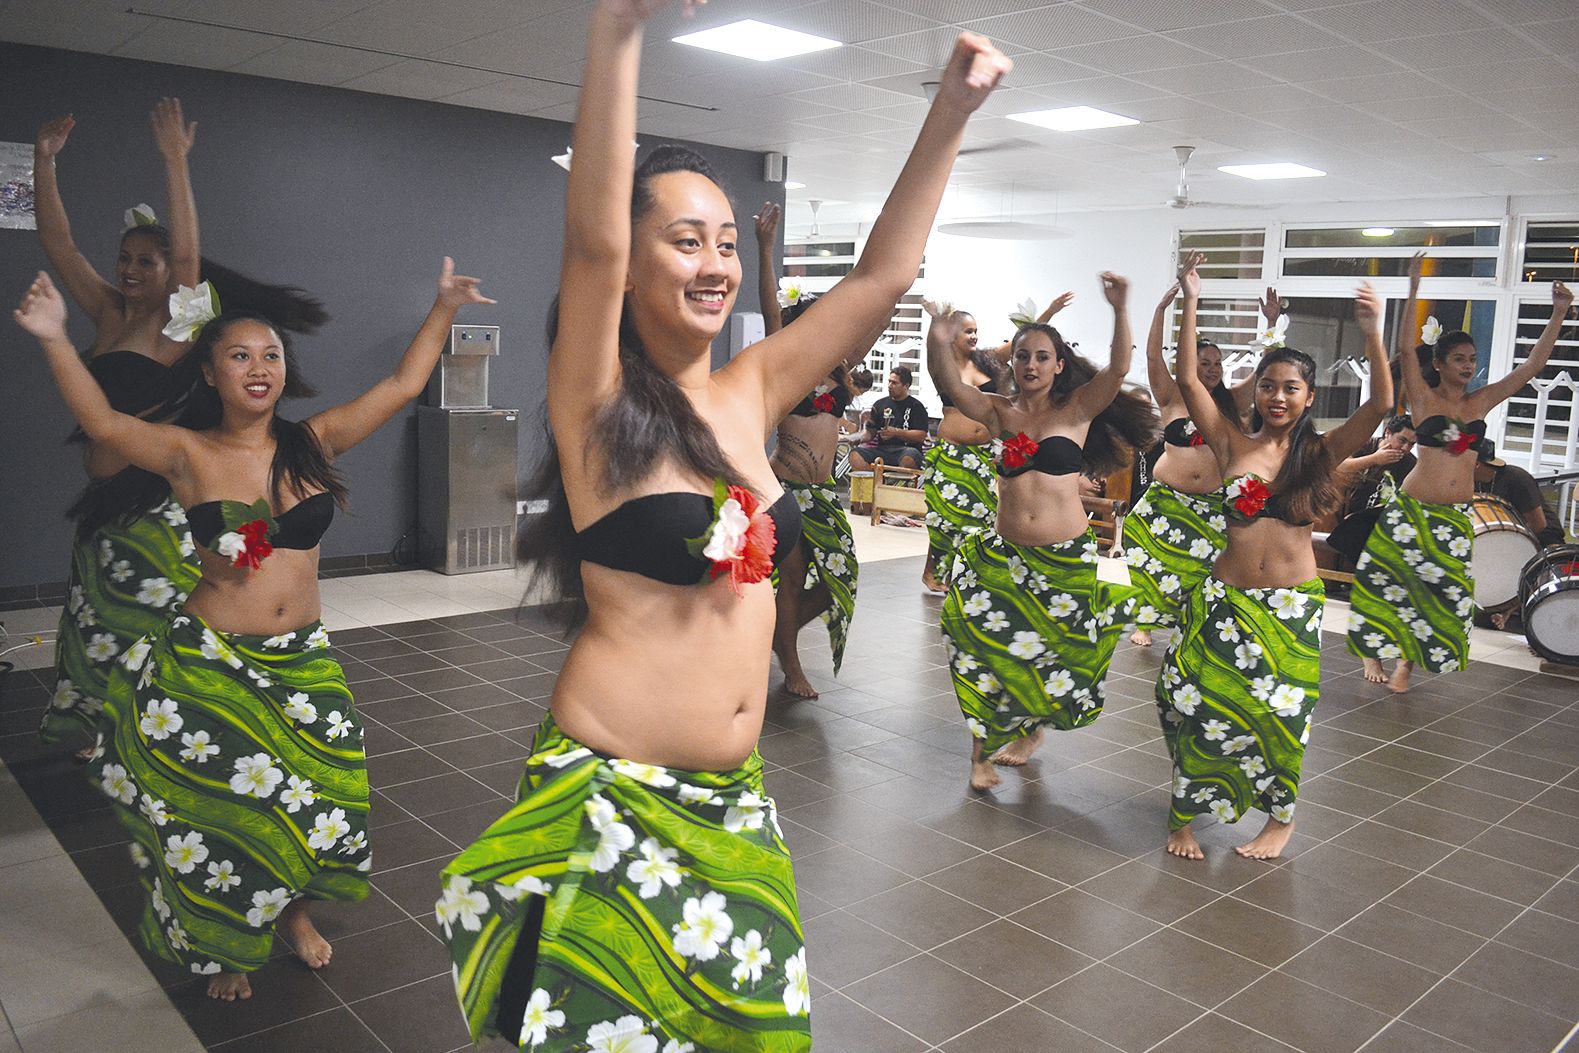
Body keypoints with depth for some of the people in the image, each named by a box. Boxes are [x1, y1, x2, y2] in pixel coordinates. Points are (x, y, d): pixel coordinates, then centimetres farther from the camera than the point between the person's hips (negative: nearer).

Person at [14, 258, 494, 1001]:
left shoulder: (314, 443, 0)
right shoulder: (189, 454, -7)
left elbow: (402, 387, -3)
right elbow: (103, 423, -23)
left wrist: (444, 310, -6)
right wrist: (55, 340, -34)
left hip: (303, 661, 3)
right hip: (206, 666, -2)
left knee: (309, 801, 8)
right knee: (216, 808, 9)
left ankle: (292, 913, 40)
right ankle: (222, 950, 35)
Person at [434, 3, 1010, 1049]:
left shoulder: (747, 396, 5)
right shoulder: (598, 407, -10)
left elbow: (881, 274, 5)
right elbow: (594, 243, -28)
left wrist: (954, 110, 0)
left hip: (734, 800, 6)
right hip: (613, 799, -5)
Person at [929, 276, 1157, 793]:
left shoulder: (1077, 411, -1)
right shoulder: (998, 412, 3)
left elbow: (1118, 369, -17)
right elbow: (950, 384, -13)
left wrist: (1119, 311, -33)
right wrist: (939, 342, -33)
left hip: (1066, 557, -1)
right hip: (1005, 554, 1)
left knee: (1050, 652, 11)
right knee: (984, 643, -8)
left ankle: (1030, 728, 39)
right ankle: (983, 750, 8)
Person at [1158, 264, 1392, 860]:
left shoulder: (1320, 453, 1)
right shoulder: (1234, 444, 1)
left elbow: (1379, 406, -12)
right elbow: (1188, 381, -7)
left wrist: (1372, 334, -24)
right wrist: (1189, 308, -13)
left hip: (1292, 605, 0)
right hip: (1226, 598, 0)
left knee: (1280, 710, 3)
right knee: (1199, 700, -4)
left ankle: (1280, 817, 27)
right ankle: (1185, 813, 17)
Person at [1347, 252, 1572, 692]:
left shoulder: (1481, 402, 9)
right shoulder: (1423, 398, -2)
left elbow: (1533, 366, 10)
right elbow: (1407, 350, -14)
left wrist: (1558, 314, 5)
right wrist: (1414, 290, -23)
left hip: (1455, 519, 4)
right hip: (1413, 511, -4)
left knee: (1442, 592, 5)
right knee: (1386, 580, -2)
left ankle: (1407, 659, 18)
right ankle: (1373, 652, 14)